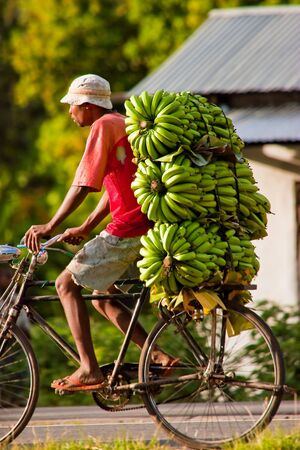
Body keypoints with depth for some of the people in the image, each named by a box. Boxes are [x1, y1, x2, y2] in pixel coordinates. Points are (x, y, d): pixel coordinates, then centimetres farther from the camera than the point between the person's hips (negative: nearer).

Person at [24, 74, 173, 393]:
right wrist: (84, 229, 26)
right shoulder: (124, 124, 22)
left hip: (128, 231, -10)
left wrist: (50, 227, -8)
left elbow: (83, 185, -13)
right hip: (153, 227, 10)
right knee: (102, 298, 18)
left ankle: (89, 370, -7)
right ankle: (158, 357, 7)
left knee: (67, 283, 0)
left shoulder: (103, 127, -8)